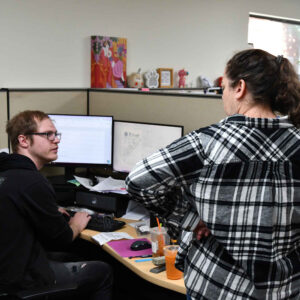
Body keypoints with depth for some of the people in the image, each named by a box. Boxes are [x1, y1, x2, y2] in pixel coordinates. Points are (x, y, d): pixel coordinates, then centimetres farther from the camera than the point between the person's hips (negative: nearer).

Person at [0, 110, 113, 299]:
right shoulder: (33, 183, -24)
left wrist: (52, 214, 20)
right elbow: (61, 240, -13)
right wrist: (76, 225, 8)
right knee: (103, 272, 7)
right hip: (22, 283, -9)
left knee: (69, 258, 28)